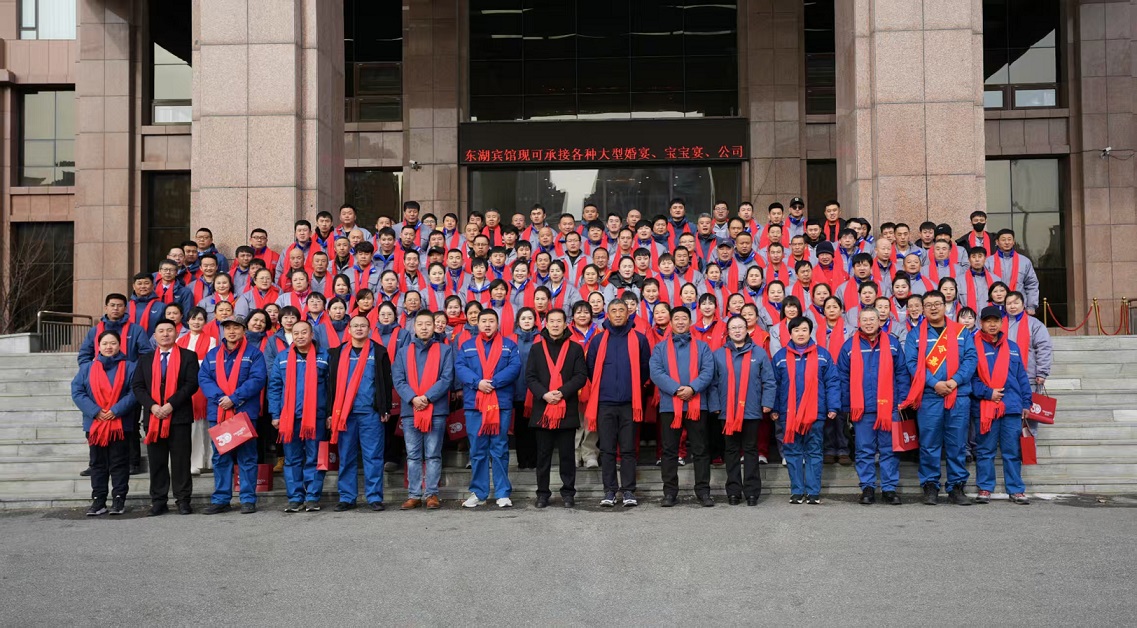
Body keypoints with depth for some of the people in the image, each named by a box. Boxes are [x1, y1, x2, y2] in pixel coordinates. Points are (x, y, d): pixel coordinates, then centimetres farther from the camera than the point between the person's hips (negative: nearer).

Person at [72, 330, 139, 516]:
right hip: (95, 424, 3)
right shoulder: (87, 368, 9)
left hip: (120, 424, -3)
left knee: (119, 463, 2)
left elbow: (134, 392, -8)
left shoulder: (129, 367, 1)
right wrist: (95, 411, -12)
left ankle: (119, 500, 8)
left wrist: (116, 410, -17)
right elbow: (77, 392, 0)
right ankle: (98, 501, 12)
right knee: (97, 463, 8)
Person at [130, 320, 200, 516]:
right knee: (156, 462, 5)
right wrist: (152, 406, -9)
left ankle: (183, 500, 5)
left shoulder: (188, 356, 4)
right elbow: (137, 386, 7)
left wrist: (171, 404, -15)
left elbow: (191, 384, -6)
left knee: (181, 461, 0)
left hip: (179, 416, -3)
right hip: (153, 417, 3)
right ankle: (158, 501, 11)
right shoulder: (145, 360, 15)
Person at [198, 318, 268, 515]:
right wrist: (219, 397, -13)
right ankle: (220, 499, 15)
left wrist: (234, 398, -16)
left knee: (247, 457, 0)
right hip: (217, 413, 4)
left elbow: (258, 379, -9)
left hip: (244, 412, -4)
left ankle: (248, 499, 5)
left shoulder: (253, 354, 3)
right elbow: (203, 378, 4)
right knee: (220, 458, 8)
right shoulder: (212, 355, 15)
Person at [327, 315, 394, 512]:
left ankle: (374, 497, 3)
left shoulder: (379, 352, 6)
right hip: (344, 413, 2)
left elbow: (386, 382, 5)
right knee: (346, 457, 5)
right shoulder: (338, 353, 12)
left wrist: (385, 409, -1)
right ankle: (346, 497, 11)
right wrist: (331, 412, 5)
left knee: (373, 456, -1)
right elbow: (332, 383, 11)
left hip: (371, 413, -2)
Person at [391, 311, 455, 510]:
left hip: (436, 410, -2)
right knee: (413, 455, 6)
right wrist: (412, 398, -13)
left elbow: (447, 378, -4)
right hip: (410, 410, 2)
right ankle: (413, 495, 10)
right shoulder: (404, 351, 12)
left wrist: (428, 397, -15)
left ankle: (432, 494, 7)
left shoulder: (445, 350, 6)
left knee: (433, 455, 2)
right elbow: (397, 379, 3)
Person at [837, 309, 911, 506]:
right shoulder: (849, 346, 4)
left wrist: (902, 400, -1)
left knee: (889, 450, 5)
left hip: (888, 407, 0)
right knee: (864, 450, 5)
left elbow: (901, 373, 6)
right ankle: (867, 488, 14)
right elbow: (843, 378, 5)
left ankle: (890, 488, 13)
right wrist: (846, 406, 1)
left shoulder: (892, 343, 4)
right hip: (862, 408, 0)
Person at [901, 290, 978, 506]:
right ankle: (930, 486, 9)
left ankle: (957, 487, 11)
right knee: (929, 443, 0)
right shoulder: (915, 335, 7)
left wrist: (956, 380, -12)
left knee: (957, 443, 4)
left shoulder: (962, 332, 12)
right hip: (928, 396, -1)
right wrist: (935, 383, -14)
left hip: (959, 395, 1)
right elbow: (913, 363, -2)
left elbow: (970, 359, 4)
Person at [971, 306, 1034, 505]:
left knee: (1013, 450, 5)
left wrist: (1026, 404, 11)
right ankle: (985, 488, 10)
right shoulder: (973, 346, 2)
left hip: (1012, 406, 3)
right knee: (985, 450, 3)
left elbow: (1022, 377, 16)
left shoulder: (1013, 348, 16)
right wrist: (987, 392, -14)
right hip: (984, 407, -3)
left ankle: (1016, 489, 11)